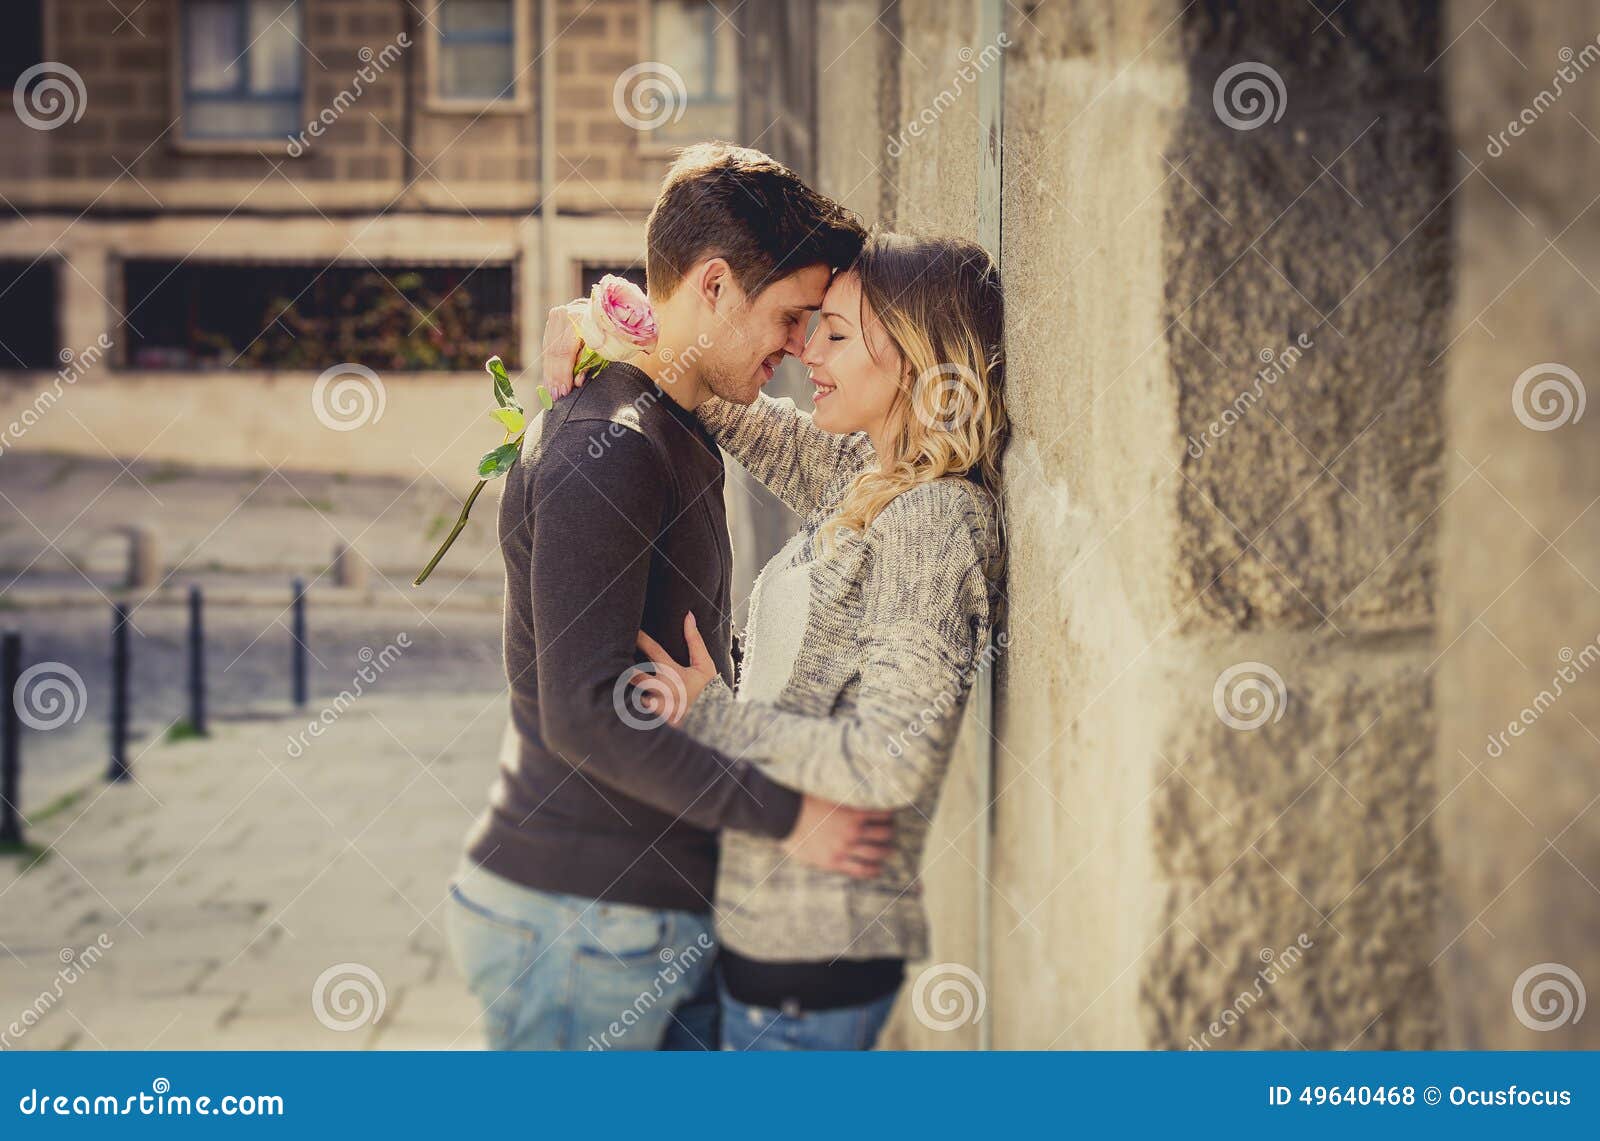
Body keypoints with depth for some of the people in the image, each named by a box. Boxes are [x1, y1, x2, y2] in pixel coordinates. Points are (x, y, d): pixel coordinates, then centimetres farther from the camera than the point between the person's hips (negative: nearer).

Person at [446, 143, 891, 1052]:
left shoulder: (682, 438, 16)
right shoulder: (605, 448, -18)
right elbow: (587, 714, -24)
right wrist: (784, 817, -21)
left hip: (666, 909, 10)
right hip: (579, 917, -10)